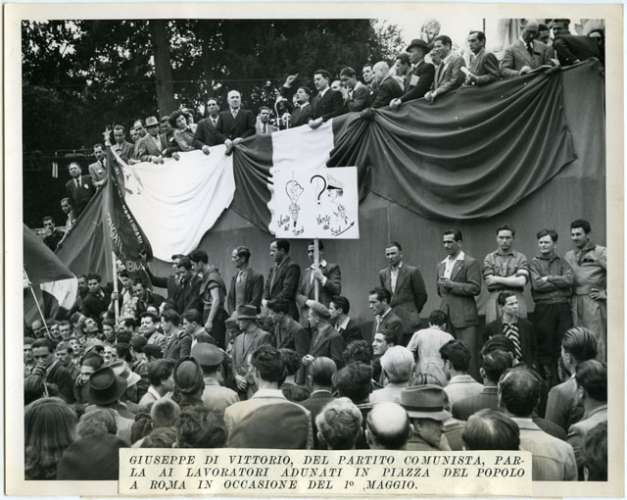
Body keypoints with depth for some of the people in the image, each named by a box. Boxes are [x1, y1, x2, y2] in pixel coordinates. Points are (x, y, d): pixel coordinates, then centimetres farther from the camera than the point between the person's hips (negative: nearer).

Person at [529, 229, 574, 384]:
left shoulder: (562, 262, 13)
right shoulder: (534, 263, 8)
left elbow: (570, 279, -6)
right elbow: (537, 284, -9)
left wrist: (548, 278, -7)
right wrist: (560, 283, -4)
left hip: (563, 307, 1)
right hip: (544, 309, -1)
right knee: (545, 347, 1)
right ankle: (548, 382, 9)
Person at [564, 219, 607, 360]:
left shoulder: (601, 253, -2)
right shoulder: (568, 256, 16)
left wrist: (606, 294, -9)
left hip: (594, 302, -5)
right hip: (575, 303, 5)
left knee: (596, 340, -6)